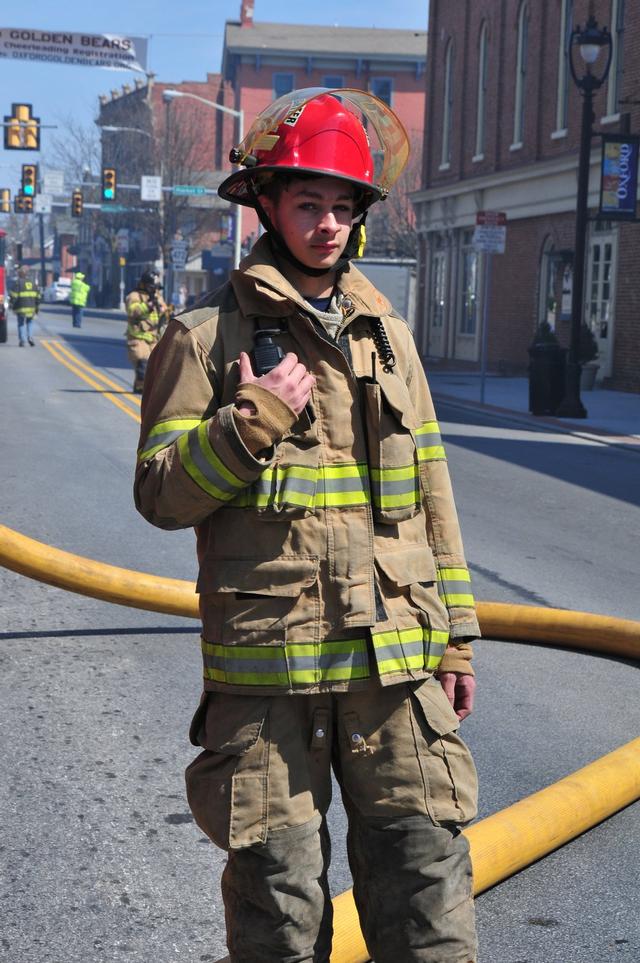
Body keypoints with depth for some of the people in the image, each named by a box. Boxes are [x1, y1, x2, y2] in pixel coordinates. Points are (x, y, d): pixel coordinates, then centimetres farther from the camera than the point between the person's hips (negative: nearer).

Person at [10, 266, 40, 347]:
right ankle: (30, 337, 0)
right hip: (31, 307, 4)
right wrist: (37, 307, 18)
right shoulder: (32, 283, 11)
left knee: (21, 324, 6)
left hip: (21, 308, -4)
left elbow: (13, 295, -11)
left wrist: (11, 305, -1)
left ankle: (22, 341, 1)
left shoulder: (18, 283, -5)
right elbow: (37, 296, 12)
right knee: (30, 323, 18)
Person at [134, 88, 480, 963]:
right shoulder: (206, 337, 0)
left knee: (428, 887, 3)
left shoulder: (386, 334, 14)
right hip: (267, 669, -3)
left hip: (395, 661, 4)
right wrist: (249, 425, -18)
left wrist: (455, 633, 16)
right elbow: (161, 494, -4)